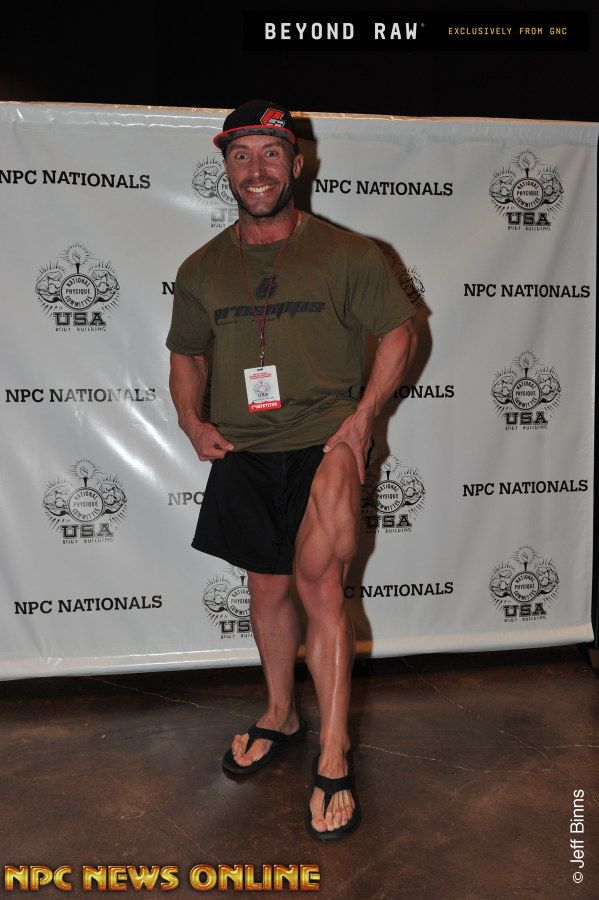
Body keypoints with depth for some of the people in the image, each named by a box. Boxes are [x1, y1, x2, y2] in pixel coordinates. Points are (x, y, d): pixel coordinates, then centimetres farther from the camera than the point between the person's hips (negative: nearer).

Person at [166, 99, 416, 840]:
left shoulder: (346, 253, 0)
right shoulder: (202, 270, 9)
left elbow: (398, 332, 3)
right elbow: (186, 354, 19)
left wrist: (362, 416, -10)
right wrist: (193, 422, 1)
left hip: (324, 441, -3)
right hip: (243, 453, 4)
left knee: (317, 580, -18)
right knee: (268, 588, 14)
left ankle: (332, 759, -4)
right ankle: (280, 715, 36)